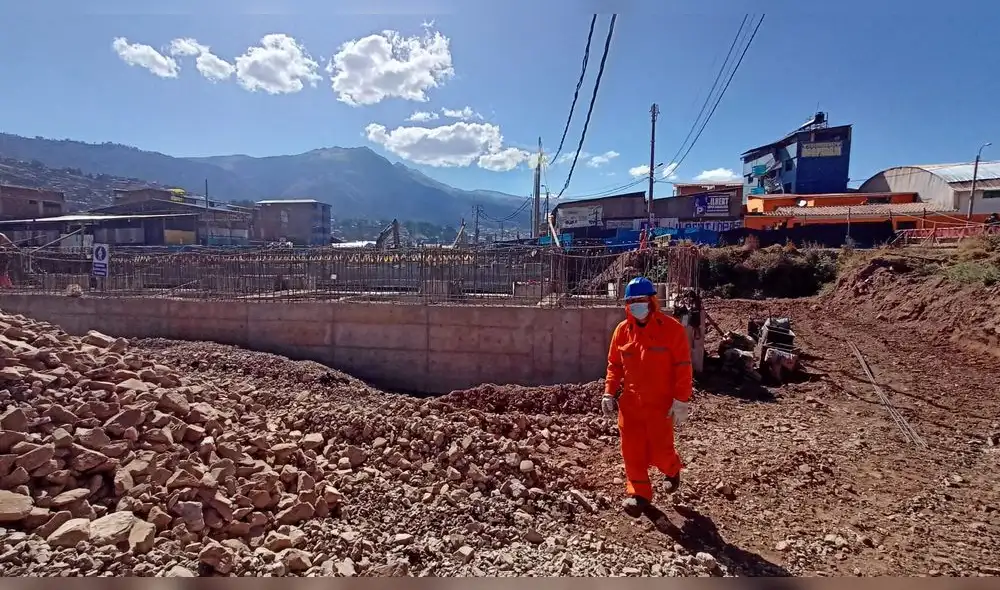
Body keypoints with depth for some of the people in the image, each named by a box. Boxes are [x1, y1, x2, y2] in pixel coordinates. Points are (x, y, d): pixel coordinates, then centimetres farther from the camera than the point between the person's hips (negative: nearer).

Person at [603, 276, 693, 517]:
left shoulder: (672, 328, -9)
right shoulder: (622, 330, 3)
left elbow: (683, 367, -9)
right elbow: (614, 365, 10)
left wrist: (681, 400, -13)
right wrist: (609, 392, 1)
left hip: (660, 404, -3)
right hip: (629, 403, 4)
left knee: (659, 452, 3)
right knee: (632, 451, 6)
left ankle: (672, 469, 37)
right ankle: (639, 494, 23)